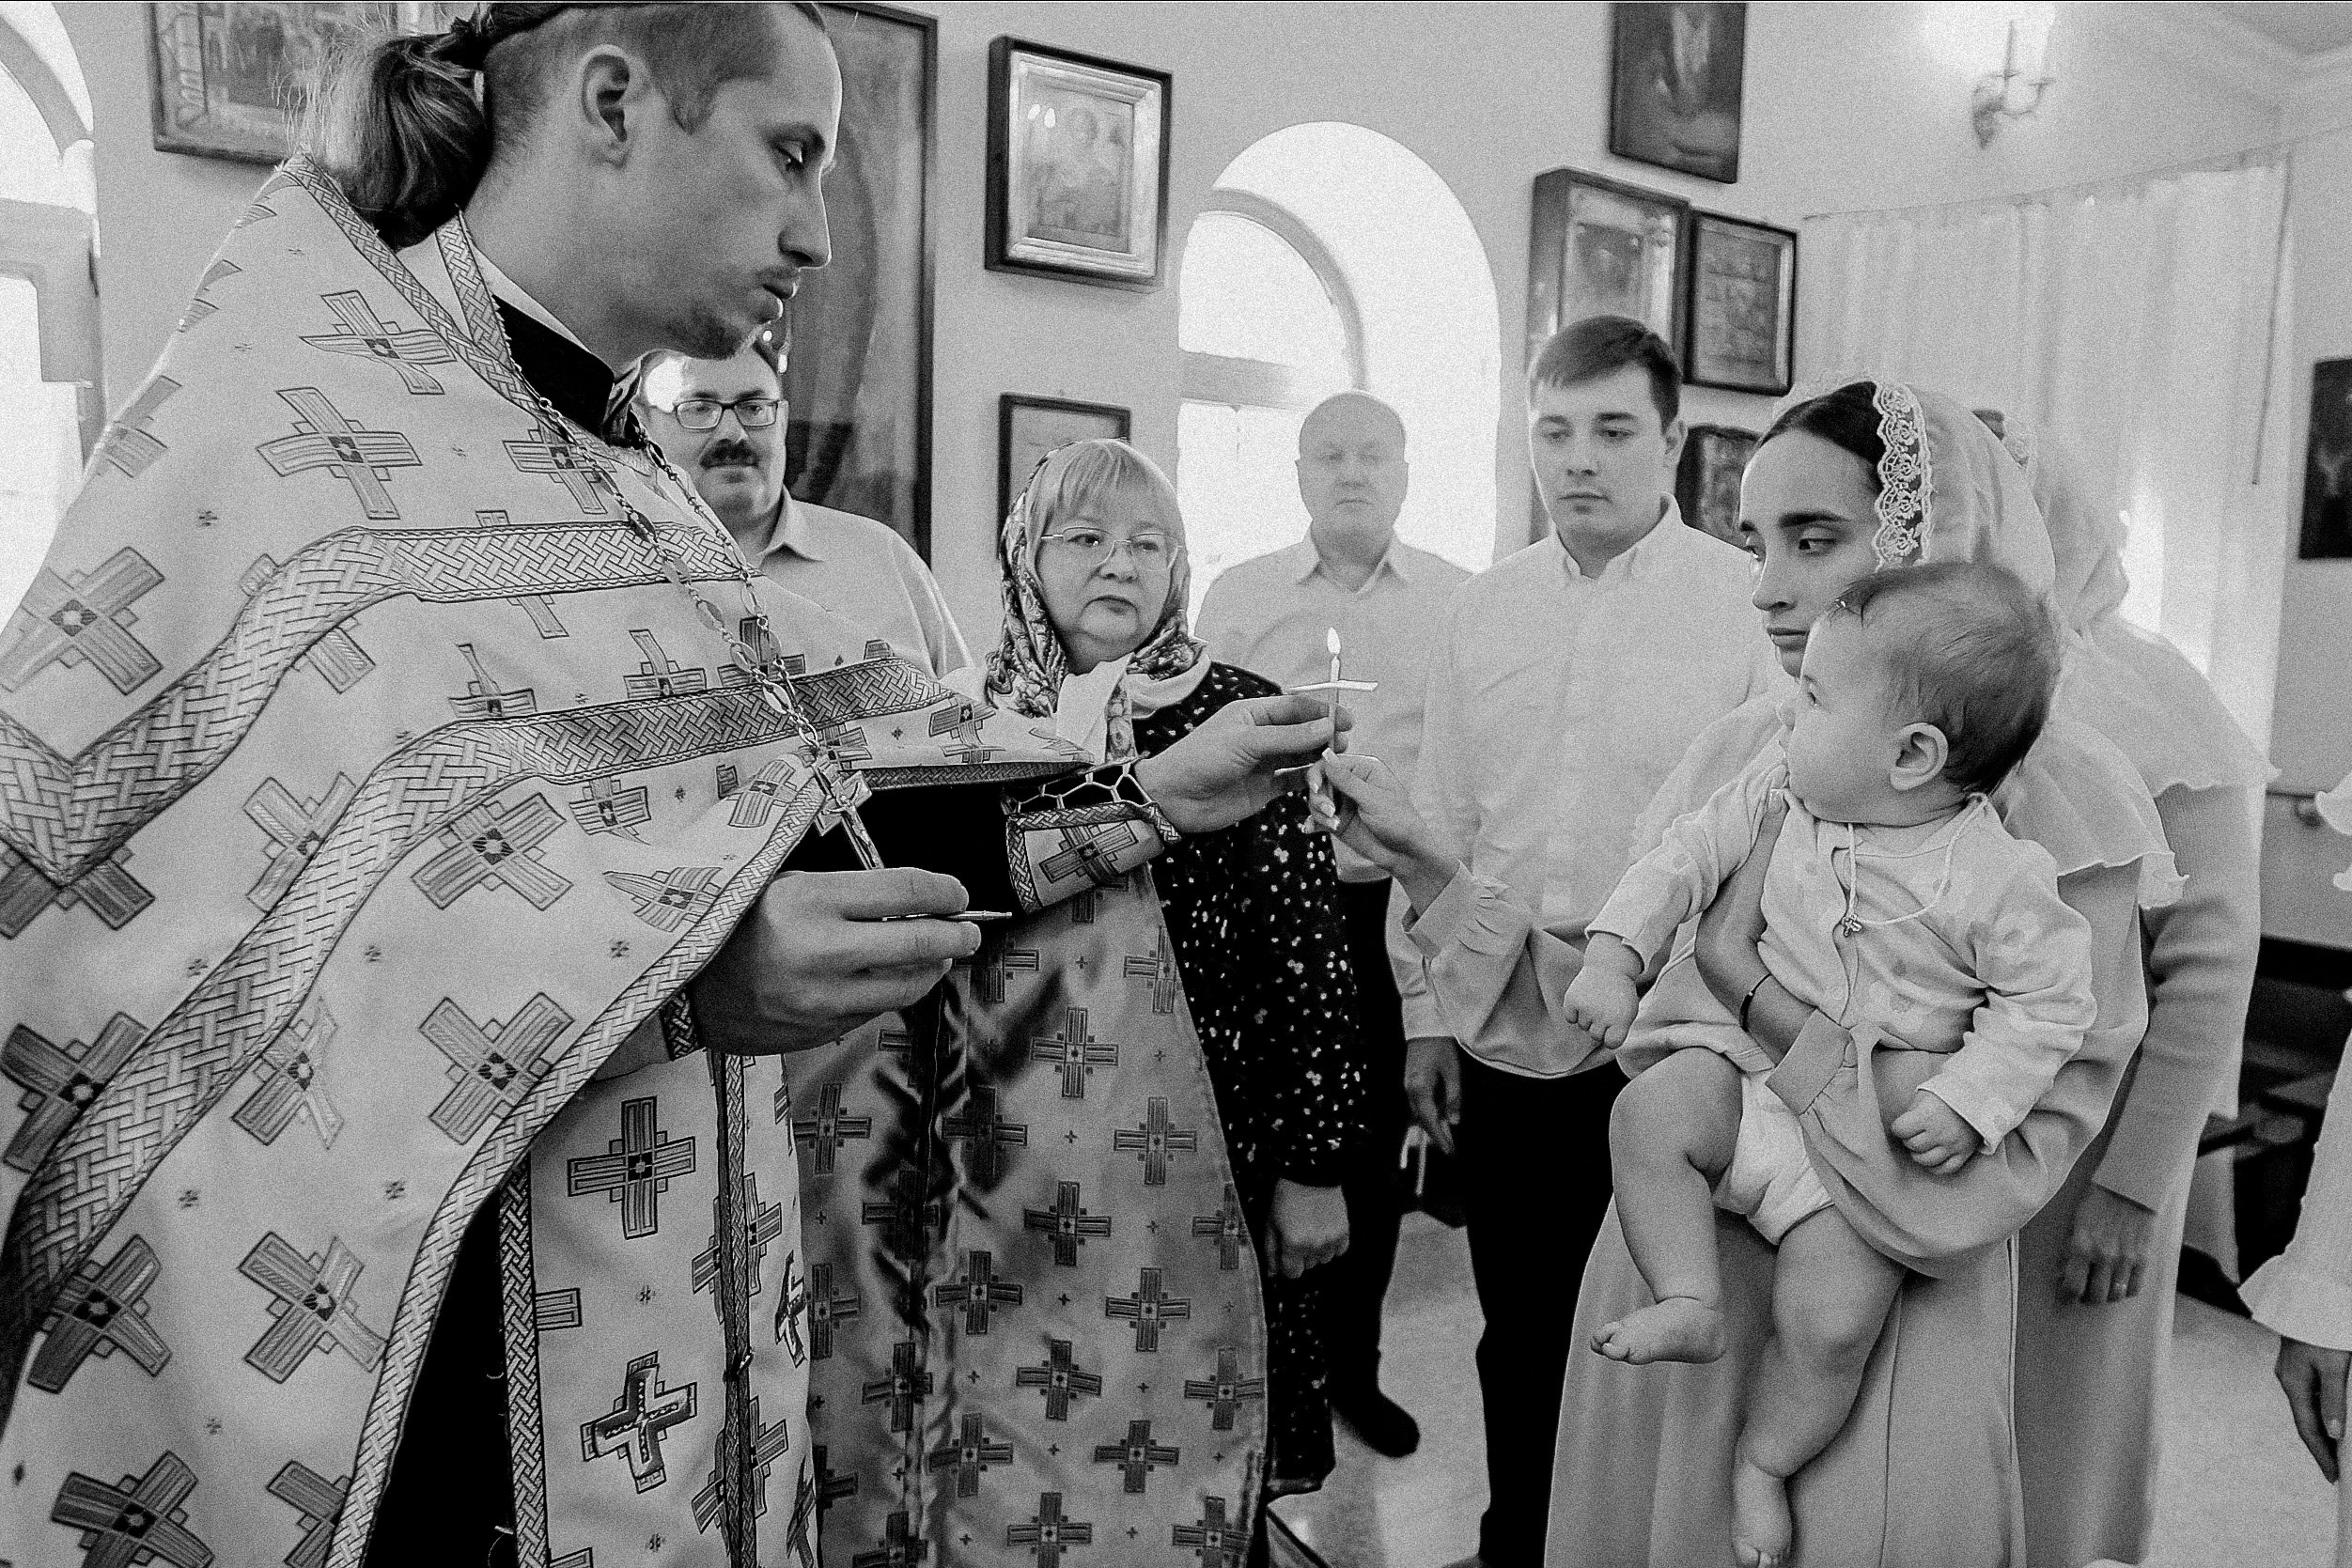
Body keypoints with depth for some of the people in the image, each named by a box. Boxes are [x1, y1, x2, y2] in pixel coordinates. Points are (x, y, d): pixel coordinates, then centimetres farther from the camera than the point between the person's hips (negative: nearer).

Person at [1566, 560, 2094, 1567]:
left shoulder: (1997, 879, -17)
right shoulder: (1783, 790, -4)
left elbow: (2049, 1004, -9)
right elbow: (1691, 853, 4)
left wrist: (1966, 1103, -20)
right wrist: (1613, 955, -4)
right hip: (1752, 1067, 4)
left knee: (1831, 1322, -15)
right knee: (1648, 1114, -23)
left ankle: (1761, 1465, 12)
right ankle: (1690, 1303, -10)